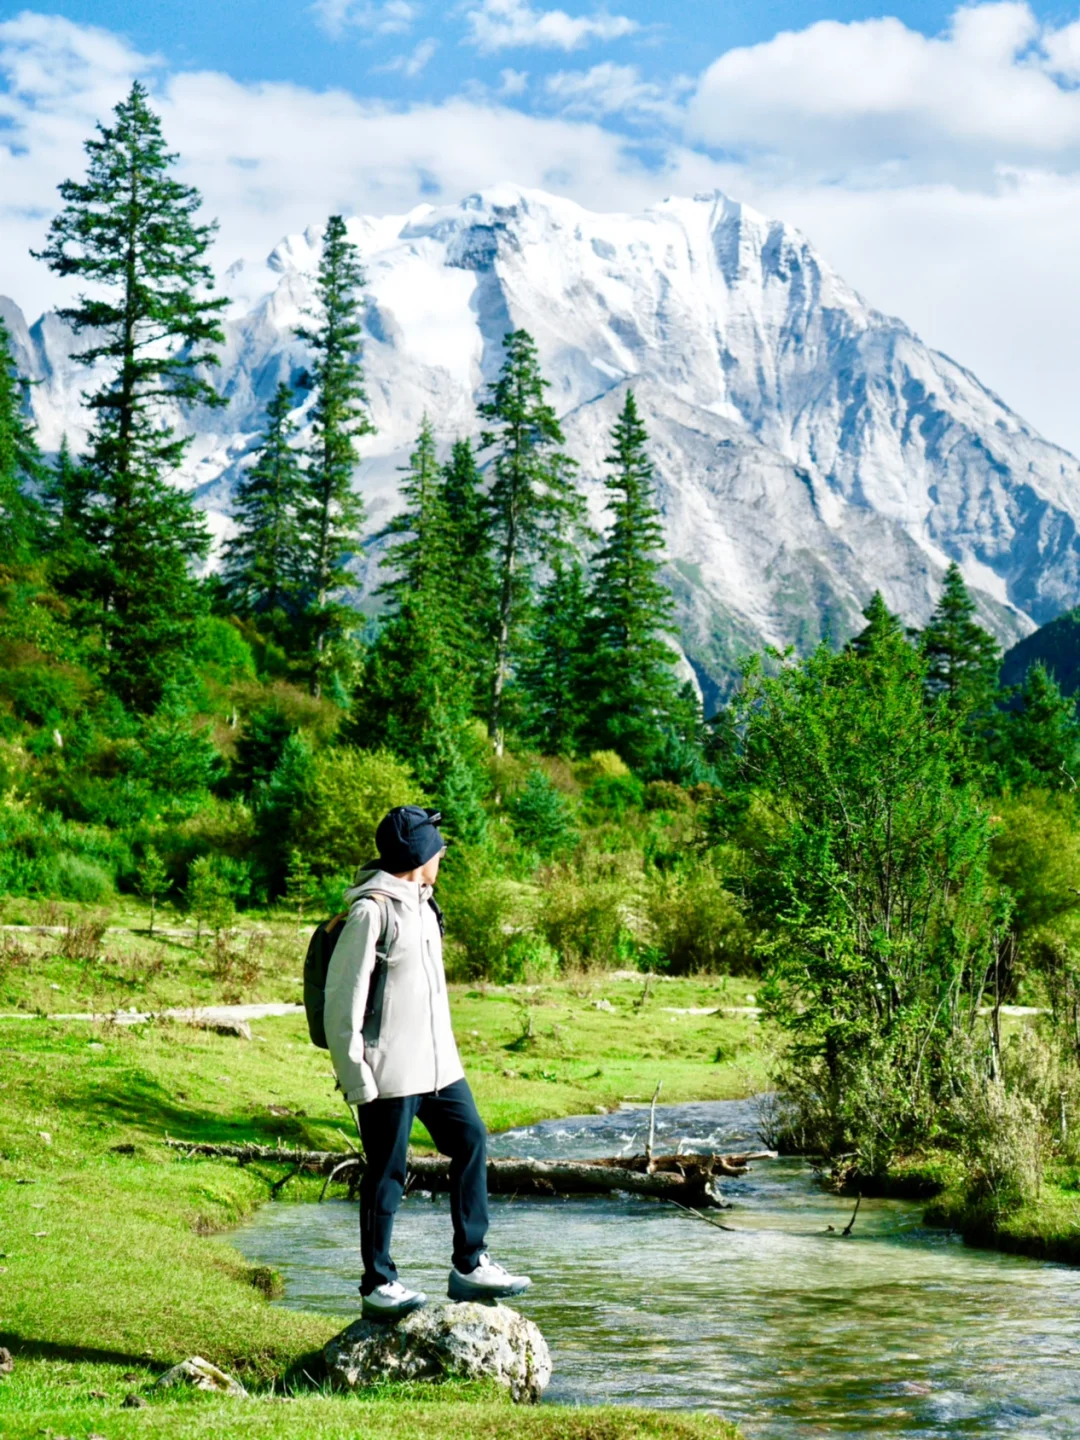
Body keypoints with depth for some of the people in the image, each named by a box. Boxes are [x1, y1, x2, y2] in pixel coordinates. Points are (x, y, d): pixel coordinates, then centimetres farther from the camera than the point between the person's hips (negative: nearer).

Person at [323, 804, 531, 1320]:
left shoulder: (421, 906, 14)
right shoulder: (371, 911, -14)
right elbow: (343, 999, -15)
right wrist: (355, 1077, -17)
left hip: (438, 1064, 9)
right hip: (391, 1072, -9)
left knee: (470, 1142, 8)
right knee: (386, 1173, -1)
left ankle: (469, 1267, 17)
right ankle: (378, 1284, 9)